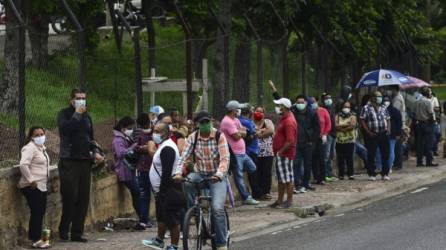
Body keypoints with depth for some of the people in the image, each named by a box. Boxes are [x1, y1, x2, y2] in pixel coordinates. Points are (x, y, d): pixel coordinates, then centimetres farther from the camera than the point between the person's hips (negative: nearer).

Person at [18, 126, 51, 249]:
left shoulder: (41, 147, 16)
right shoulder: (30, 148, -14)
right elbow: (23, 165, -26)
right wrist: (31, 180, -24)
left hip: (41, 186, 9)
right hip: (32, 187, -9)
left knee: (40, 212, 11)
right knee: (36, 212, -9)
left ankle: (37, 237, 18)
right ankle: (35, 240, -7)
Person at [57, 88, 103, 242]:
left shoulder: (86, 116, 18)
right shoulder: (65, 114, -1)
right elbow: (65, 129, -21)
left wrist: (94, 152, 10)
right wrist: (77, 114, -16)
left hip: (85, 161, 6)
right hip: (69, 161, -6)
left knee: (83, 198, 3)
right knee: (70, 197, -10)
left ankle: (77, 233, 8)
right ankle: (63, 231, 2)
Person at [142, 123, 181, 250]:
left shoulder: (167, 149, -20)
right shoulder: (164, 146, 15)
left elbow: (167, 172, -25)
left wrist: (162, 190, -24)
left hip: (168, 190, -11)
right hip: (163, 190, 11)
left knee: (172, 220, -4)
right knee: (161, 217, 23)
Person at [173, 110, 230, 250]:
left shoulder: (219, 136, -10)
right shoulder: (192, 138, -2)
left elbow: (225, 159, -20)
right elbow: (184, 157, -10)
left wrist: (219, 175, -39)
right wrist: (178, 173, -30)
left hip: (217, 176, -3)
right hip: (200, 174, 3)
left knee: (217, 208, -20)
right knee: (186, 182, -32)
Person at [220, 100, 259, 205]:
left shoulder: (235, 120, 14)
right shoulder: (227, 121, -18)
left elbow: (244, 133, 9)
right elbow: (237, 136, -22)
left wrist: (239, 132, -11)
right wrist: (241, 132, -1)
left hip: (242, 152, 10)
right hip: (235, 154, -10)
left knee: (252, 168, 18)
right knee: (239, 177, -2)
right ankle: (246, 197, 2)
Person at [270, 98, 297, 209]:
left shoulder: (289, 121, -19)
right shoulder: (284, 118, 12)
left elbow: (290, 141, -25)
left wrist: (281, 152, -18)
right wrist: (278, 152, 15)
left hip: (285, 154, -10)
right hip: (280, 154, 10)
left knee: (287, 178, -3)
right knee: (281, 178, 15)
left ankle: (289, 201, 3)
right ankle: (280, 200, 22)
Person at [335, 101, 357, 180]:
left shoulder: (352, 116, 8)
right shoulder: (338, 116, 12)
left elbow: (353, 125, -9)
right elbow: (336, 125, -3)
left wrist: (342, 127, -7)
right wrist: (347, 125, -8)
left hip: (350, 140, -2)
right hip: (339, 140, 2)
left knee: (349, 158, -7)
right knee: (340, 158, -1)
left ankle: (351, 174, -4)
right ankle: (341, 174, 4)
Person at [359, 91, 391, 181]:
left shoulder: (383, 108, 13)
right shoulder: (366, 108, -3)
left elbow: (388, 119, 19)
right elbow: (362, 120, -6)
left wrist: (388, 129, 3)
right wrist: (368, 132, -12)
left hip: (383, 134, 4)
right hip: (372, 135, -4)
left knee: (385, 155, 4)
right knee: (371, 155, 0)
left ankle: (385, 174, 12)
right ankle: (371, 174, 7)